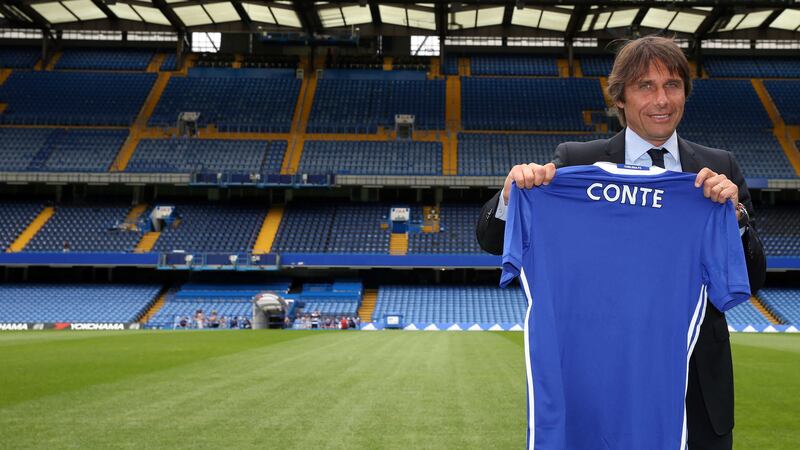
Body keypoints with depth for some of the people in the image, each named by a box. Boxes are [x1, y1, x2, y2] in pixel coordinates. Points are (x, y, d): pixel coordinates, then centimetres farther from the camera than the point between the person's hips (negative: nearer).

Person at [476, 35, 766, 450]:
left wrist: (735, 215, -16)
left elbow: (753, 280, 2)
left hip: (700, 382, 2)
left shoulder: (720, 169, 4)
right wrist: (514, 190, -23)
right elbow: (493, 241, -2)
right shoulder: (576, 162, -2)